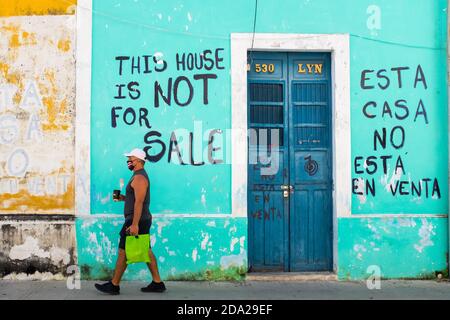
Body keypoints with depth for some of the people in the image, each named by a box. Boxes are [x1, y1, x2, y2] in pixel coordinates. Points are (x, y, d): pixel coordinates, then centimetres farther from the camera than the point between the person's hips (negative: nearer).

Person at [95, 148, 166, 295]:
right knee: (146, 251, 10)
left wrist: (134, 224, -27)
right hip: (142, 220, 10)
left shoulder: (139, 177, -16)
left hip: (136, 220, -10)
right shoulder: (139, 175, 17)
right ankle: (157, 283, 12)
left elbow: (139, 202, -24)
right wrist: (123, 198, 12)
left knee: (123, 251, -2)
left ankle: (114, 285, 7)